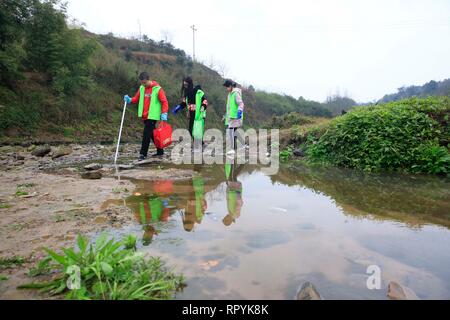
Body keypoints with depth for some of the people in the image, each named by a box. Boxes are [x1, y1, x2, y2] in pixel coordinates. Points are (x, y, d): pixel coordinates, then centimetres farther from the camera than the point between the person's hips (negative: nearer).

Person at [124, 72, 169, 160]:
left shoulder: (157, 89, -8)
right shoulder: (141, 88, 9)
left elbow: (164, 102, -8)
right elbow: (136, 98, 16)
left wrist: (164, 114, -16)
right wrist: (129, 100, -4)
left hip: (152, 116, -7)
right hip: (144, 116, 7)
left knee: (146, 134, -10)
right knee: (152, 134, 14)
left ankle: (143, 154, -2)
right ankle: (160, 151, 26)